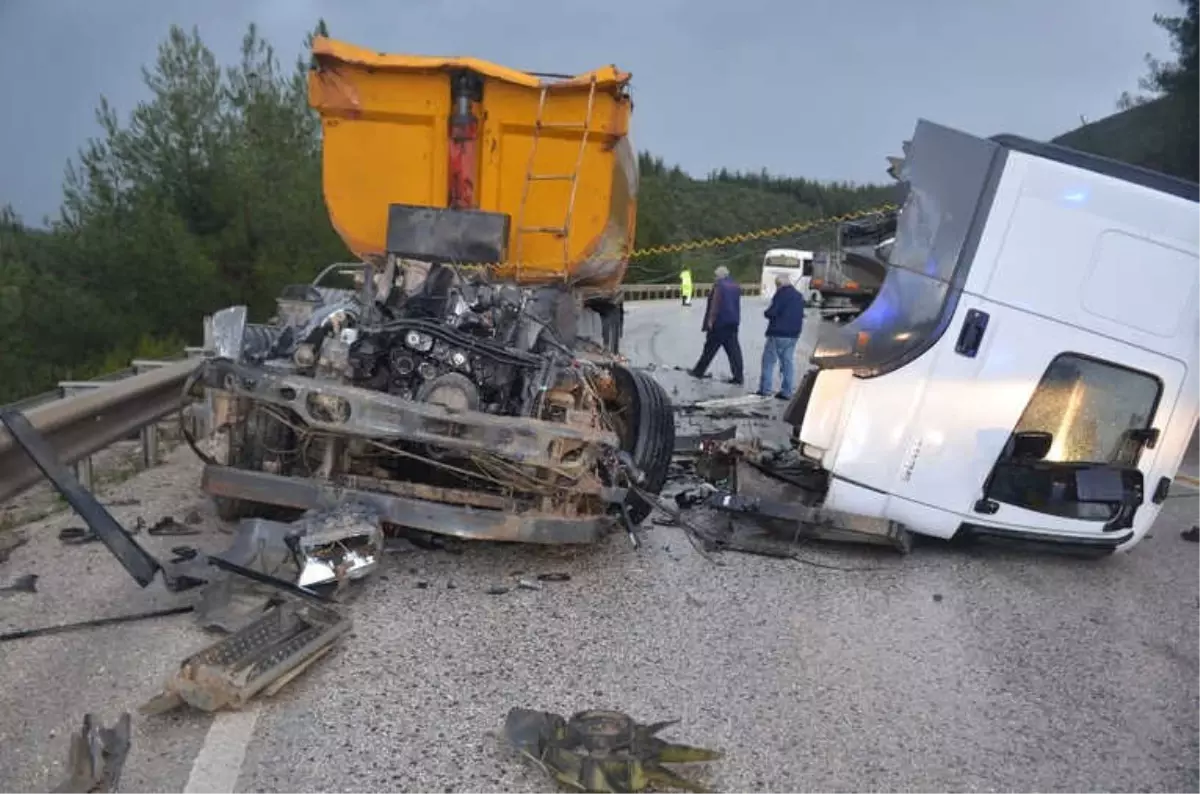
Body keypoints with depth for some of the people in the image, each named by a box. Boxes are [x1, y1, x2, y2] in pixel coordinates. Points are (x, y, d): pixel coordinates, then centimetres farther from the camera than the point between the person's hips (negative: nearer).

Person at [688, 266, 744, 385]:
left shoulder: (719, 285, -12)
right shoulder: (736, 286, 13)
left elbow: (715, 304, -17)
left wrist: (710, 320, -15)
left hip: (720, 322, -7)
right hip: (733, 322, 7)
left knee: (710, 348, 4)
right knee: (733, 349, 3)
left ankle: (699, 371, 16)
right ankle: (738, 377, -1)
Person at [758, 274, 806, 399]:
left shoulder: (781, 294, -12)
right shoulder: (799, 296, 15)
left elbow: (772, 312, -17)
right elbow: (801, 315, 21)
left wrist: (766, 313, 3)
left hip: (779, 333, -8)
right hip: (793, 334, 8)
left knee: (769, 360, -1)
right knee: (788, 361, 9)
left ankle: (765, 389, -2)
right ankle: (787, 391, 8)